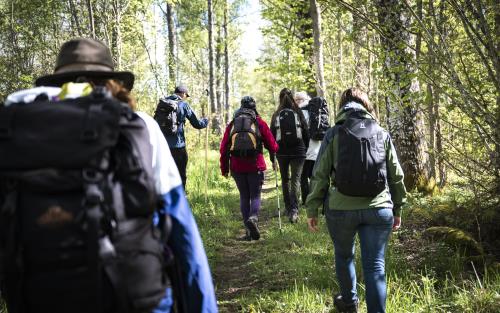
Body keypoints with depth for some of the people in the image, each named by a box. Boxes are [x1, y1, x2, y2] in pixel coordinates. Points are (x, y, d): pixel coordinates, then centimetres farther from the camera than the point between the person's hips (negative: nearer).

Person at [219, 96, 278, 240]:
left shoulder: (232, 124, 9)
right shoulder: (259, 122, 3)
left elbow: (224, 147, 8)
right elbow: (271, 143, 3)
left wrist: (224, 168, 14)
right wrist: (274, 159, 23)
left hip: (237, 166, 2)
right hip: (255, 165, -2)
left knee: (244, 196, 11)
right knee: (255, 195, 6)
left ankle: (248, 231, 8)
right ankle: (253, 218, -23)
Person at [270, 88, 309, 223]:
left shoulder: (276, 116, -1)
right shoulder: (298, 113, -3)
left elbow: (271, 136, 2)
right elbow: (306, 133, 0)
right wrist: (305, 149, 14)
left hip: (282, 152, 1)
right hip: (298, 151, -1)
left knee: (285, 180, 16)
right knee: (295, 180, -2)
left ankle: (288, 208, 24)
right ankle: (294, 210, -17)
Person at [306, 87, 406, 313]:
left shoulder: (334, 134, 1)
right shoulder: (382, 134, 7)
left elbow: (320, 175, -2)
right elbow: (396, 176, 9)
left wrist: (312, 209, 6)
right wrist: (397, 209, 19)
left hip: (341, 209, 0)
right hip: (378, 209, 1)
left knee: (344, 256, 23)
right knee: (375, 266, 4)